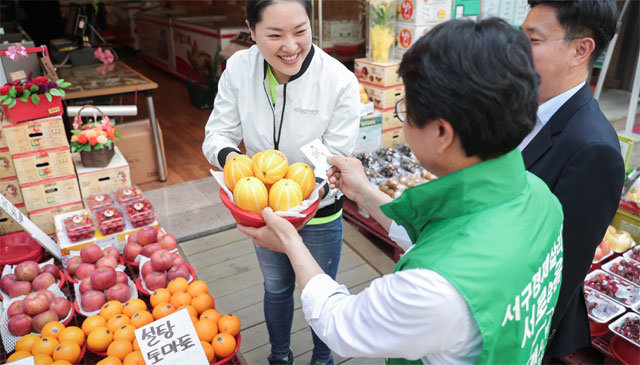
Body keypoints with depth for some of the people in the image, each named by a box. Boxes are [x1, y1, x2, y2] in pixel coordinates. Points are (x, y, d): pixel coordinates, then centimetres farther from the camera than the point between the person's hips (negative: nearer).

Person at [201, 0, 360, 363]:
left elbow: (336, 162, -21)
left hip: (319, 215, -3)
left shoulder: (340, 81, -26)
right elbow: (218, 134, -10)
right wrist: (229, 156, -33)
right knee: (276, 288, 27)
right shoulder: (239, 68, -16)